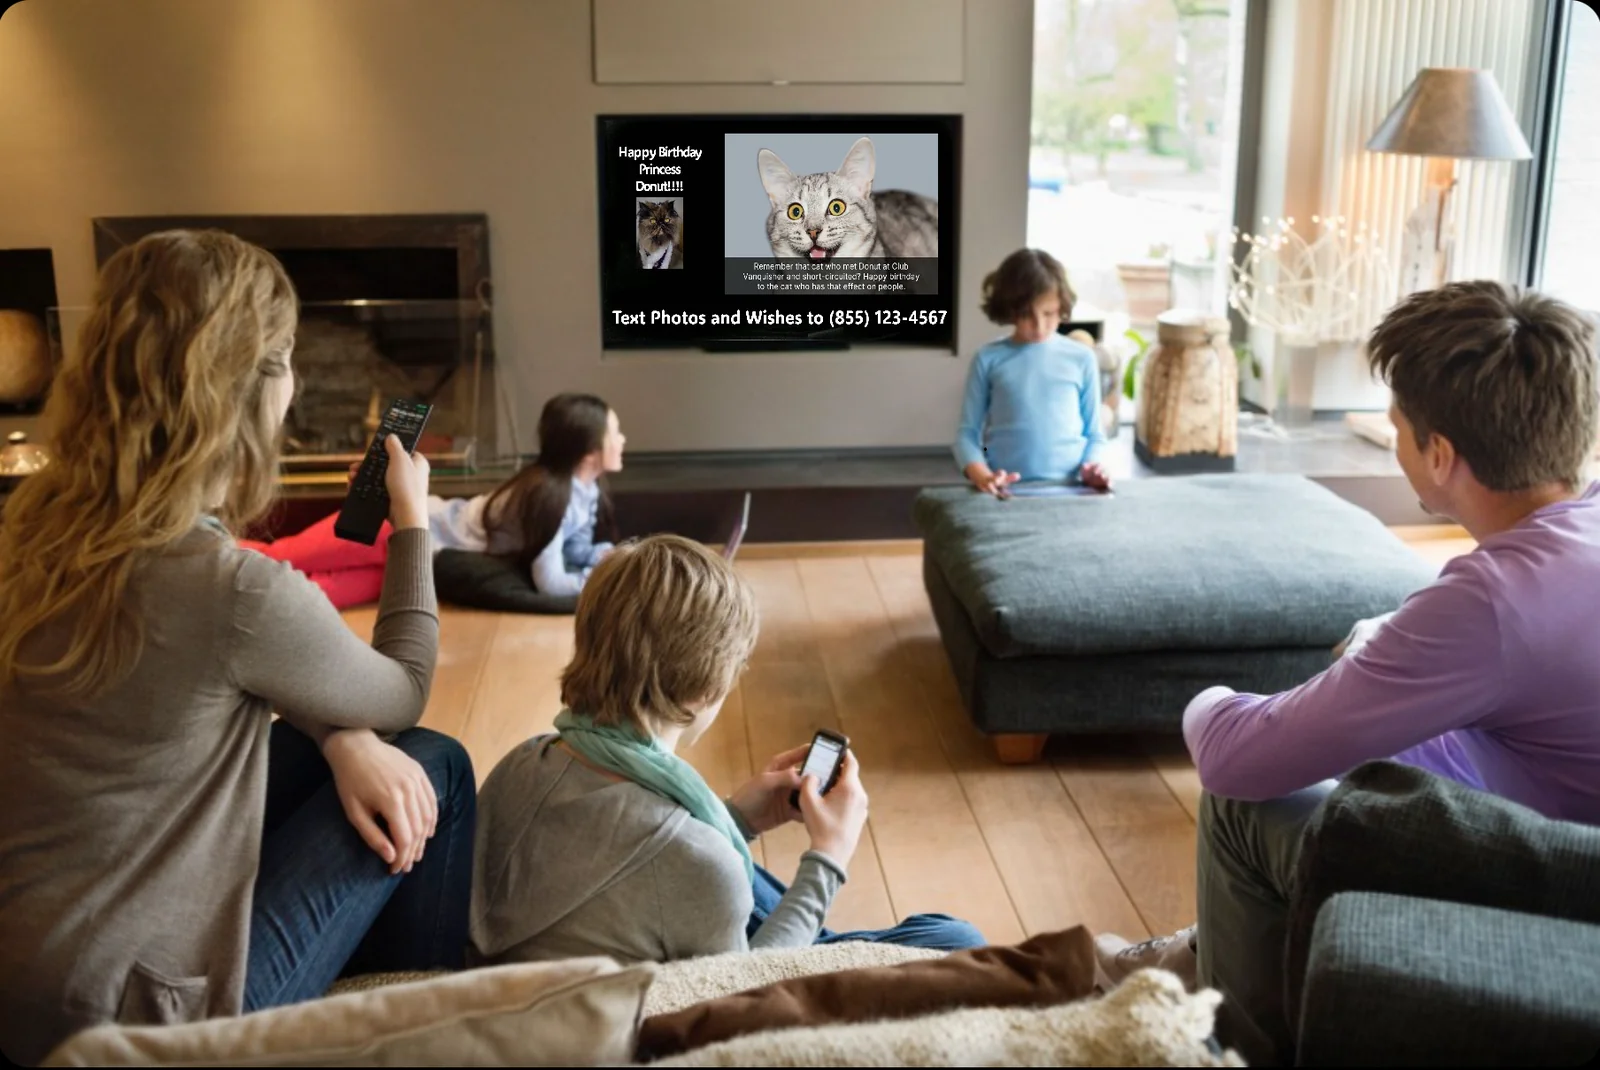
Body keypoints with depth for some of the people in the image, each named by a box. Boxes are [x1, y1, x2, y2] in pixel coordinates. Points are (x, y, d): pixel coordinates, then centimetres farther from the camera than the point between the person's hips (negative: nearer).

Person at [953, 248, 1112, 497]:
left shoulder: (1082, 359, 9)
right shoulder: (988, 360, 6)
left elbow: (1094, 435, 13)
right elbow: (967, 433, 6)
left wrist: (1092, 470, -6)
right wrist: (981, 476, -12)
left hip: (1068, 488, 1)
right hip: (1006, 492, -1)